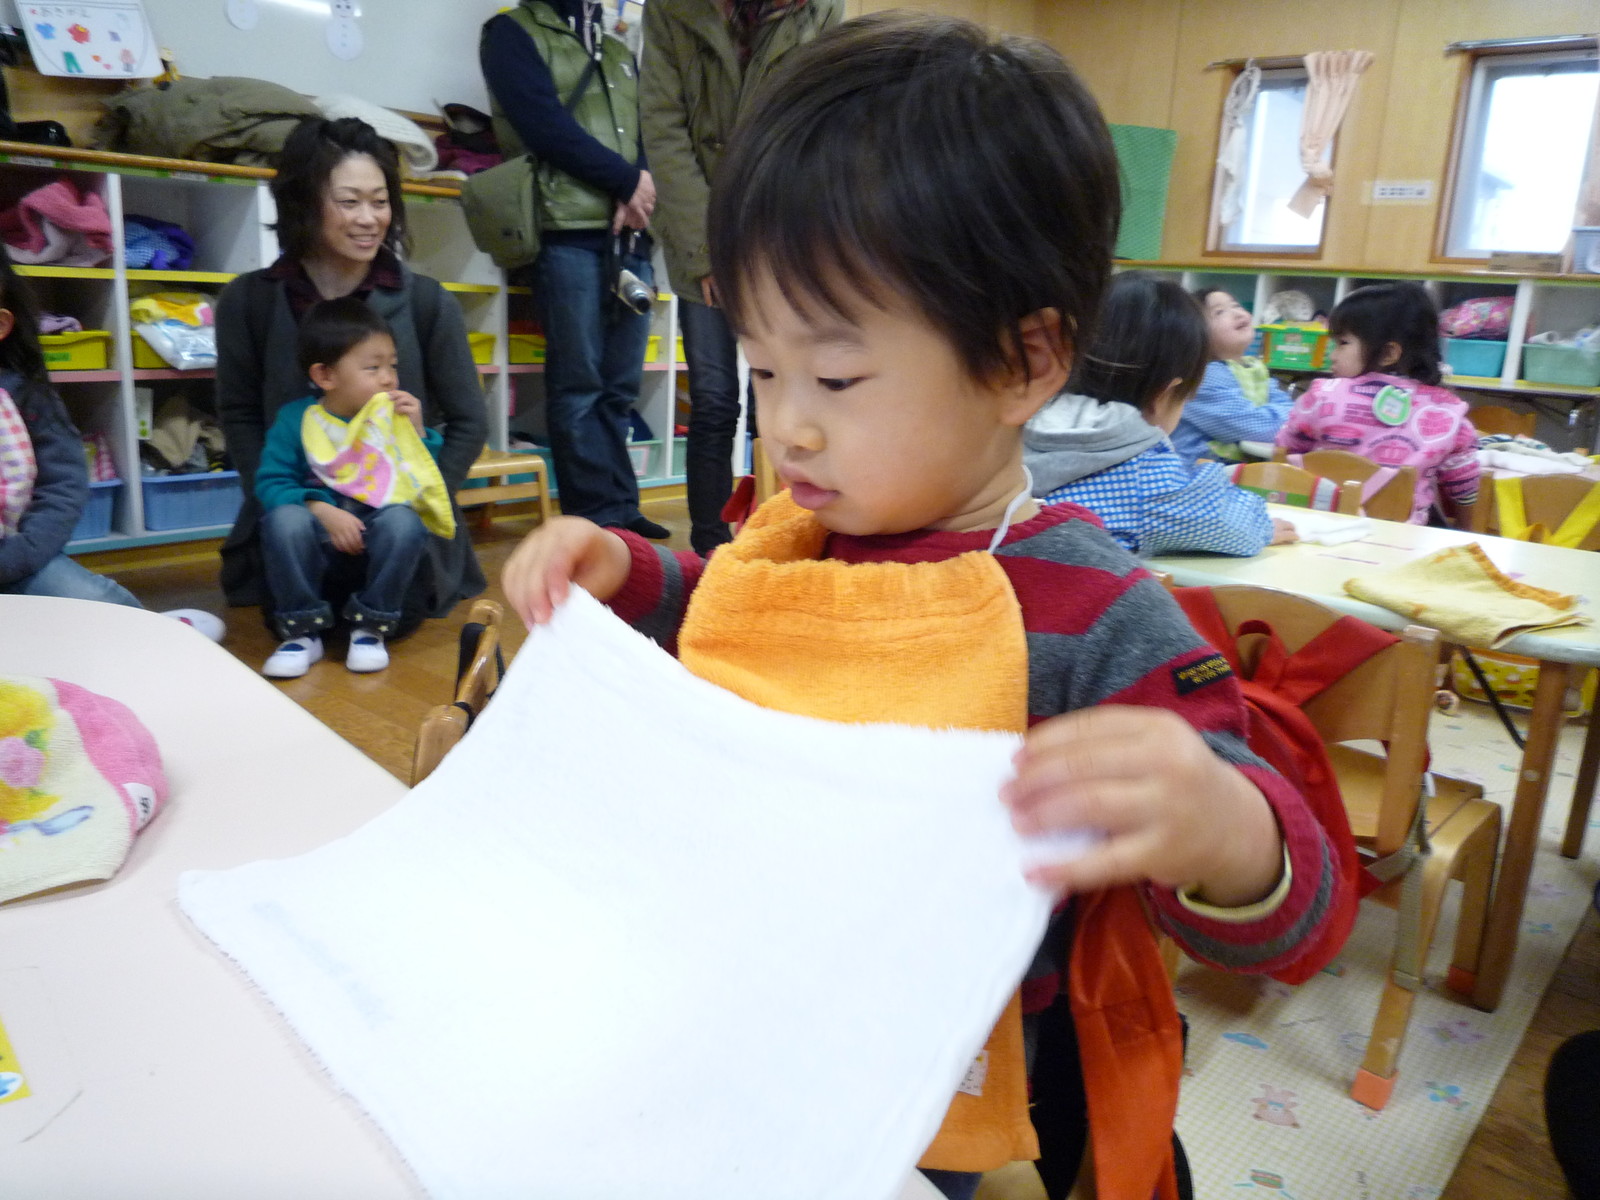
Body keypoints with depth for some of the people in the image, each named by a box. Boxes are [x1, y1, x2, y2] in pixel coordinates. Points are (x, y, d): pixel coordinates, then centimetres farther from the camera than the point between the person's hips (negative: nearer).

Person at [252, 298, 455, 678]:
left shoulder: (394, 416, 5)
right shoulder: (295, 419, -1)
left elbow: (422, 481, 3)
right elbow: (271, 482, -7)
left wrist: (417, 432, -11)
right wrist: (323, 510, -22)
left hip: (378, 524, 1)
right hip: (319, 526, 0)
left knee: (404, 522, -32)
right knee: (284, 520, -32)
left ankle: (370, 628, -14)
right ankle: (302, 630, -14)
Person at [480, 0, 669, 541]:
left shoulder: (619, 52, 25)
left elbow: (648, 134, 14)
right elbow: (545, 126, -8)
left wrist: (635, 197, -7)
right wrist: (628, 181, -5)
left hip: (631, 238, 6)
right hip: (568, 235, -5)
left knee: (620, 386, 4)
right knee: (579, 386, -6)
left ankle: (620, 508, 10)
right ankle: (598, 517, -1)